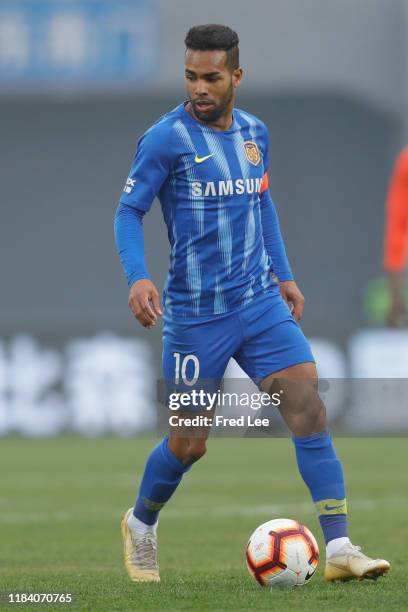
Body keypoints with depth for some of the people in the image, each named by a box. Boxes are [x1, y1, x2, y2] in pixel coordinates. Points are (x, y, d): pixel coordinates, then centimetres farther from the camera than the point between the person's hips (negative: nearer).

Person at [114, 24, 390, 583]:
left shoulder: (254, 133, 8)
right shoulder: (166, 138, -9)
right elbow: (129, 211, -7)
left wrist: (284, 275, 18)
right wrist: (137, 278, -22)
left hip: (261, 304, 4)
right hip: (195, 316, -4)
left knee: (307, 406, -13)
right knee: (188, 444, 3)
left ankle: (339, 549, -16)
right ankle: (141, 525, 34)